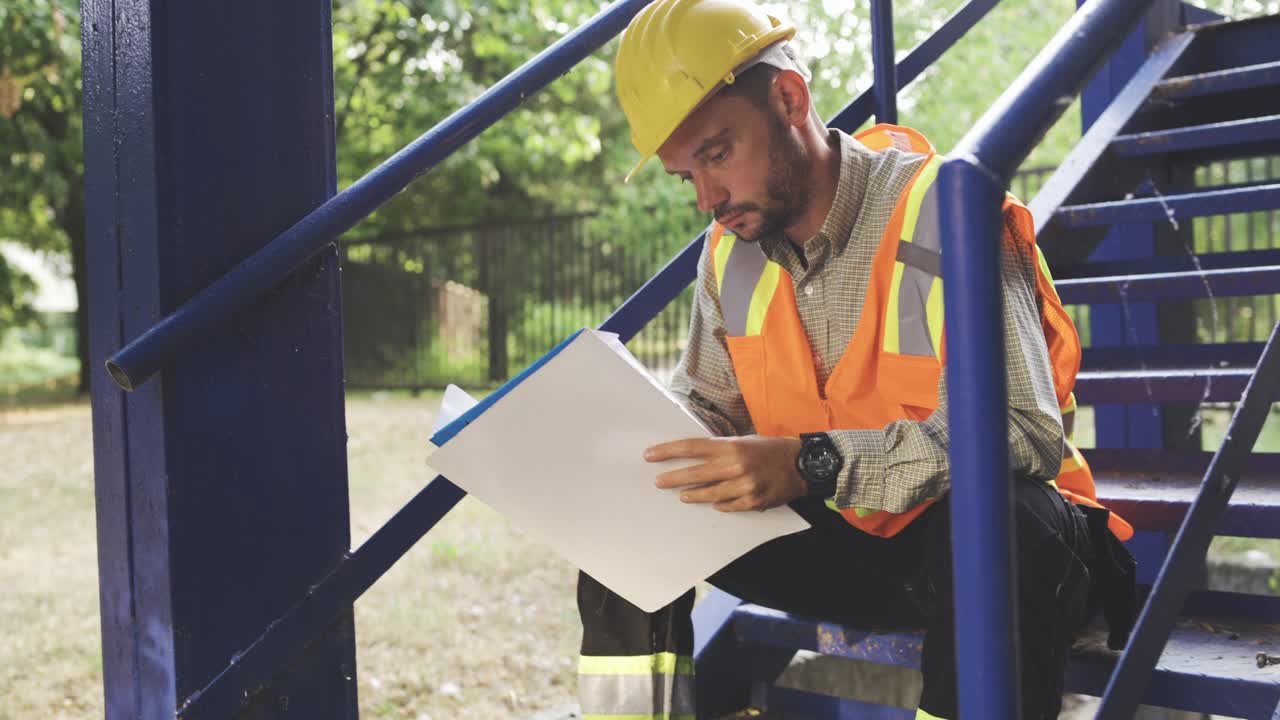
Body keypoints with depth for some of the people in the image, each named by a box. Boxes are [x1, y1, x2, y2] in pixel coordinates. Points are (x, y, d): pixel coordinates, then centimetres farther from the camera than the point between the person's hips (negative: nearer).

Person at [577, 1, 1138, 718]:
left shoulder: (935, 213, -20)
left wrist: (810, 466, -37)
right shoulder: (732, 253, 1)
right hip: (839, 539, 6)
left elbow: (1024, 430, -29)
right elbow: (707, 405, 12)